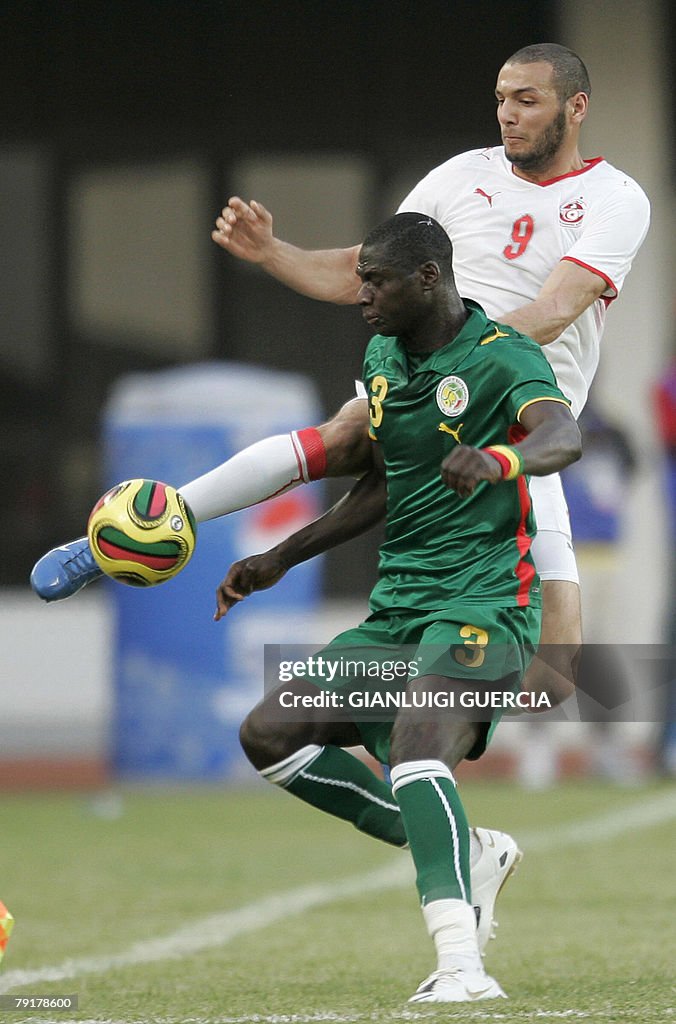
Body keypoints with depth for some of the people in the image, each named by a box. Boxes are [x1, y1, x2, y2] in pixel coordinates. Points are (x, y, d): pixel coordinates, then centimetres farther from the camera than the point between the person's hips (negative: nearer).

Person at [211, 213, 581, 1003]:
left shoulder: (501, 358, -13)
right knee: (268, 733, 2)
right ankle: (459, 854, 6)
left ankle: (463, 966, -40)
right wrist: (281, 560, 28)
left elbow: (562, 435, -35)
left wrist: (498, 459, -57)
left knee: (415, 743, -32)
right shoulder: (383, 358, 13)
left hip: (482, 604, -9)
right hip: (396, 609, 9)